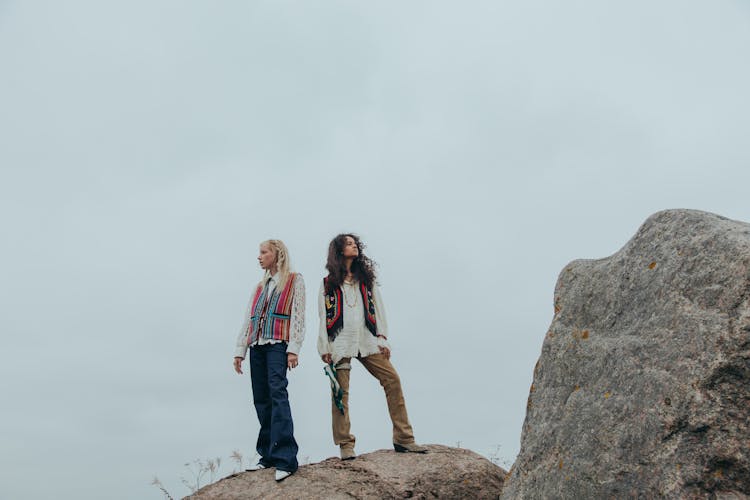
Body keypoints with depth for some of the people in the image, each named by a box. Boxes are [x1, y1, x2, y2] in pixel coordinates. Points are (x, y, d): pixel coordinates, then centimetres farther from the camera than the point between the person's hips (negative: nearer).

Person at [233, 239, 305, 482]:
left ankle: (285, 458, -25)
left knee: (277, 393, -20)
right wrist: (240, 350, 13)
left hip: (278, 344, -6)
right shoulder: (260, 286, 21)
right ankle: (268, 455, 9)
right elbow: (248, 319, 20)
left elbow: (298, 315, -4)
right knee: (261, 400, 3)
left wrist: (294, 348, -14)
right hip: (257, 346, 6)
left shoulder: (295, 280, 4)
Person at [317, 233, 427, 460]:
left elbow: (378, 309, 14)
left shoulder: (366, 278, 18)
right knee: (340, 391, -7)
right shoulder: (328, 283, 11)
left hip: (367, 340, 3)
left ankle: (403, 438, -3)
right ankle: (345, 445, 2)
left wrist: (383, 339, 5)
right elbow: (323, 317, 7)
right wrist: (324, 348, -2)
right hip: (340, 342, -2)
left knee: (392, 379, -7)